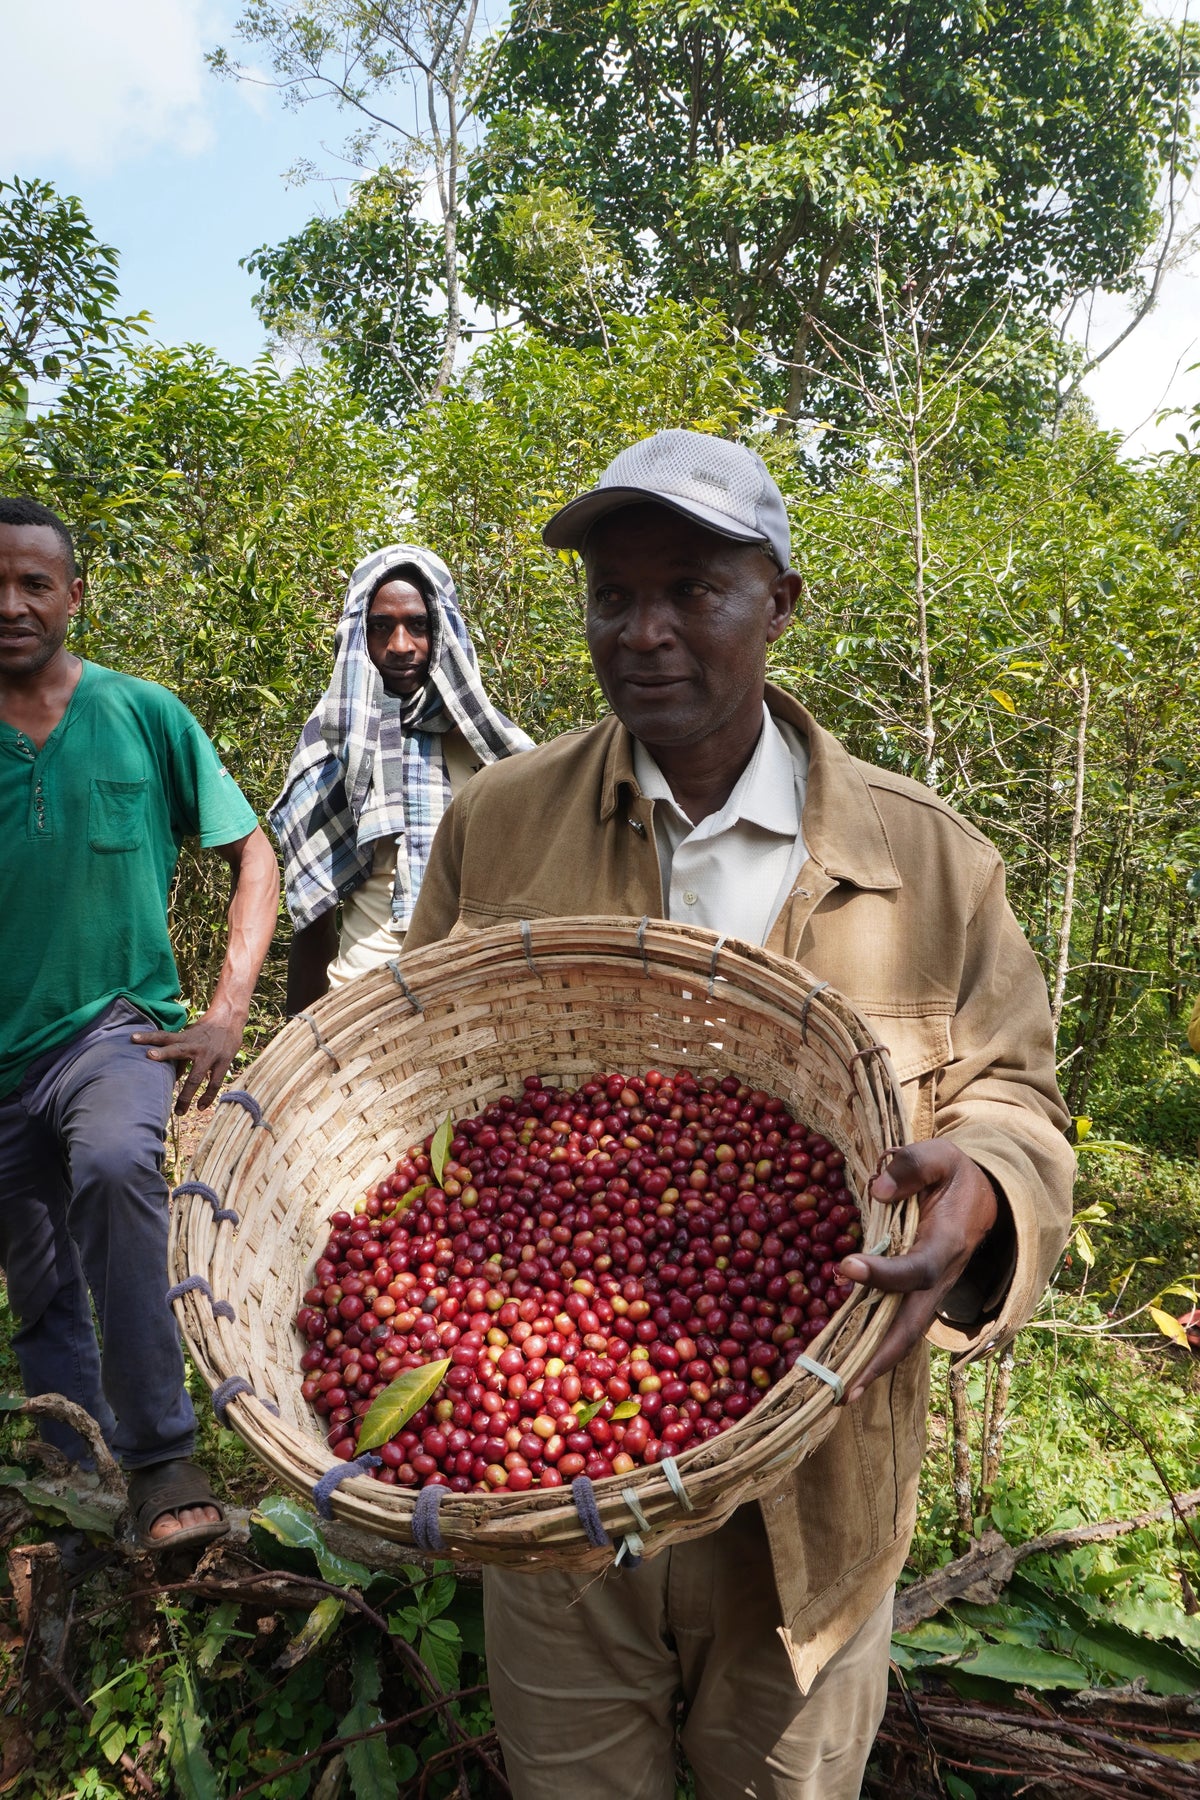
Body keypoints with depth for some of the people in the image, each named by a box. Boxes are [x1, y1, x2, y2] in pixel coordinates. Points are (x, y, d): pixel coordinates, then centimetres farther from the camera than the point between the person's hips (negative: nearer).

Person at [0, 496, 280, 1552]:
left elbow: (253, 855, 0)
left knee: (113, 1162, -34)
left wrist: (229, 1014, -9)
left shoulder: (145, 714, -3)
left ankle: (165, 1454, -21)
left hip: (114, 1025, -3)